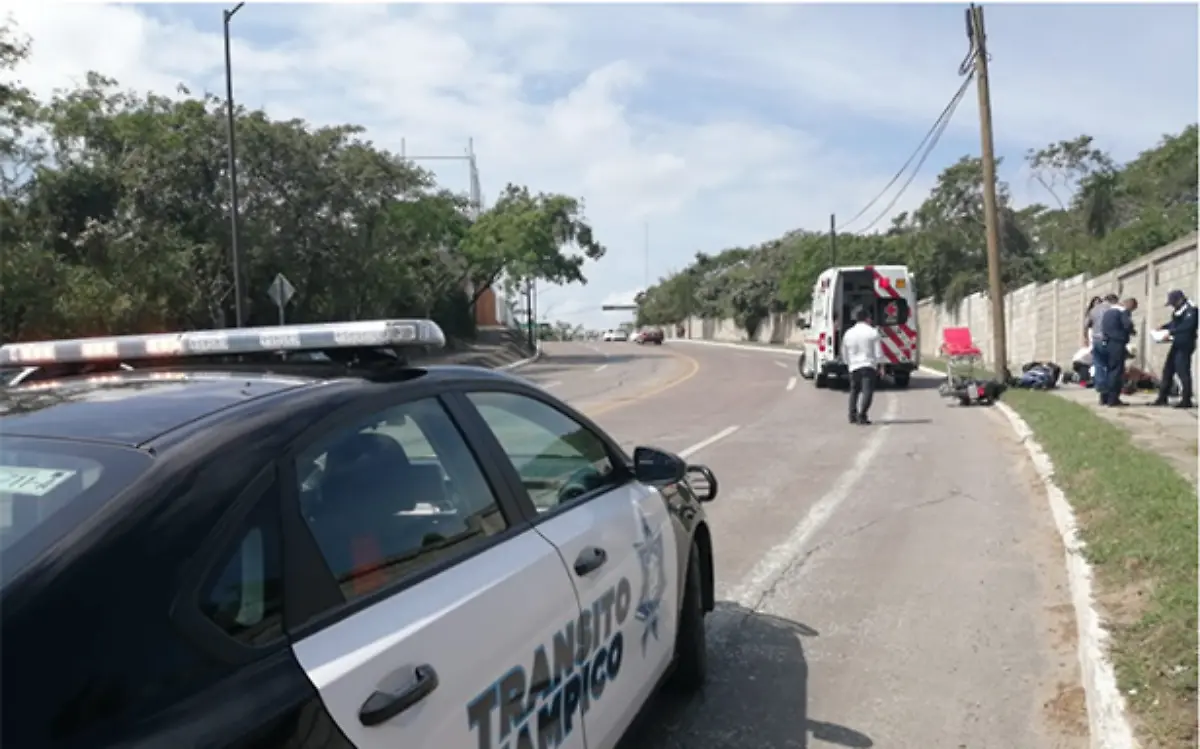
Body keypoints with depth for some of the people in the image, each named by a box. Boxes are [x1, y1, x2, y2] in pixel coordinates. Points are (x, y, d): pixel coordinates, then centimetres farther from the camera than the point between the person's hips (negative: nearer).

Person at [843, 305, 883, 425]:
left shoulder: (848, 333, 6)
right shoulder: (873, 332, -5)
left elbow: (844, 353, 13)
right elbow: (878, 352, -5)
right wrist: (879, 365, 7)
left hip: (854, 367, 4)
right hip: (869, 366, -4)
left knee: (854, 391, 17)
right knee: (867, 391, -7)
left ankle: (853, 416, 18)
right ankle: (862, 415, -19)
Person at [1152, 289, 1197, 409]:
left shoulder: (1191, 310, -13)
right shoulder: (1178, 310, 14)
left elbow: (1187, 326, -25)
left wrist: (1170, 332, -26)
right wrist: (1163, 328, 7)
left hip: (1185, 345, -9)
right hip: (1176, 345, 9)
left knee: (1183, 372, -7)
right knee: (1168, 370, 11)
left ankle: (1186, 400, -2)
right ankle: (1162, 397, 17)